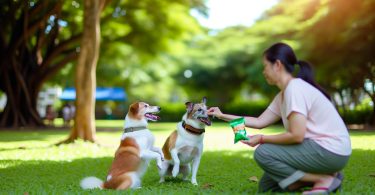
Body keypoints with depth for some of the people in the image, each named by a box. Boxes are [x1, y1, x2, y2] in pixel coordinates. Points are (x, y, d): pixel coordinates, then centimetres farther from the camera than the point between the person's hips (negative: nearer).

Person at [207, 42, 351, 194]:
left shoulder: (295, 88, -18)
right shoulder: (283, 95, 11)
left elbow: (296, 136, -24)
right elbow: (260, 122, 13)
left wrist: (262, 139, -11)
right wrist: (223, 116, 14)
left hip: (331, 151, -9)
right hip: (318, 147, 9)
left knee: (263, 153, -14)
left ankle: (325, 179, -8)